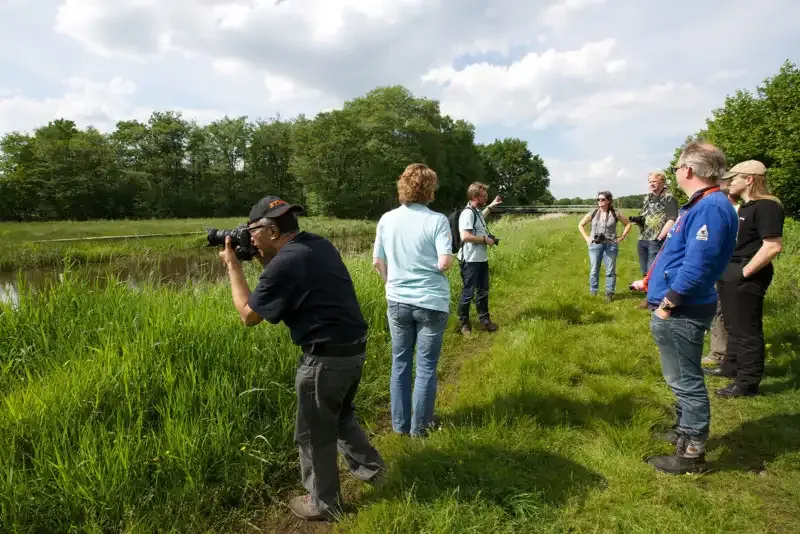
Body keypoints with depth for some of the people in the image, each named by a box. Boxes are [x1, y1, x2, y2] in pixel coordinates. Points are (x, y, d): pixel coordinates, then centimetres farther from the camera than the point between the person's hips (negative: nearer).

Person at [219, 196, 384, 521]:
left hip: (326, 357, -8)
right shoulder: (319, 245, 5)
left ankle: (323, 503, 31)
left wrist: (233, 267, -1)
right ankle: (370, 467, 44)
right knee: (341, 413, 30)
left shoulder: (284, 264, -20)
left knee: (314, 433, 13)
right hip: (355, 347, 9)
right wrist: (262, 261, 11)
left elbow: (248, 316, -9)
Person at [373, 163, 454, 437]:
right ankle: (419, 426, 22)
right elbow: (445, 263, -19)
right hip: (431, 302, -3)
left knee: (400, 363, 16)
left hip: (397, 301, 4)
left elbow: (378, 262, 4)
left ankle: (400, 423, 27)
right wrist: (449, 260, 4)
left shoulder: (387, 219, 0)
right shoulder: (437, 220, -12)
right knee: (426, 367, 10)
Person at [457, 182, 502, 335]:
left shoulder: (476, 211, 11)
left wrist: (491, 206, 34)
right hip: (471, 261, -9)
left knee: (483, 291, 18)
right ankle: (464, 323, 18)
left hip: (482, 259, 9)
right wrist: (485, 239, -18)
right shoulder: (467, 213, -19)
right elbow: (465, 236, -29)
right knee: (468, 293, 3)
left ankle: (484, 319, 32)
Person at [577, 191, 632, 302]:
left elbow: (628, 224, 9)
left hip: (611, 245, -1)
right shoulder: (593, 213, 2)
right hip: (595, 245, 1)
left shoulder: (615, 214, -2)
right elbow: (580, 225, 12)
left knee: (610, 271, 4)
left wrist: (621, 237, 1)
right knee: (594, 271, 6)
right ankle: (593, 293, 15)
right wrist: (587, 238, 4)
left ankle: (609, 294, 13)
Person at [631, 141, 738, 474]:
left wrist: (667, 304, -20)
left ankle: (692, 454, 14)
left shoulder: (711, 207, -21)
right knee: (683, 380, 23)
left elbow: (697, 266, -28)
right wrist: (649, 283, 25)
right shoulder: (699, 206, 13)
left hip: (681, 312, -11)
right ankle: (684, 431, 40)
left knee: (686, 382, 1)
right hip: (677, 309, 11)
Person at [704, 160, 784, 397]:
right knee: (733, 326, 21)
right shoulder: (745, 206, 14)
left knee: (746, 330, 0)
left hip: (746, 278, -10)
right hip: (731, 275, 10)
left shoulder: (766, 207, -17)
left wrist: (744, 272, -21)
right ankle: (731, 367, 36)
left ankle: (747, 382, 11)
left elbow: (773, 246, -25)